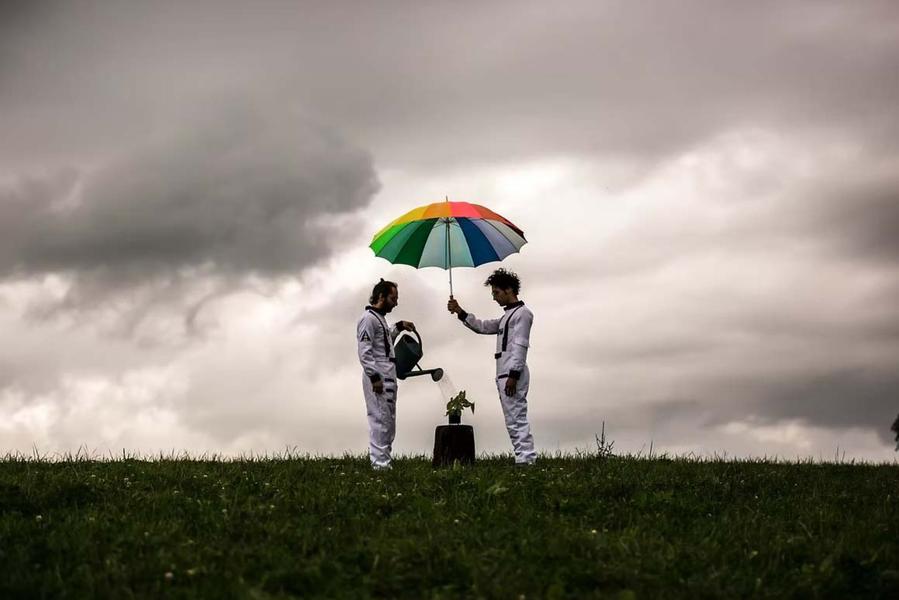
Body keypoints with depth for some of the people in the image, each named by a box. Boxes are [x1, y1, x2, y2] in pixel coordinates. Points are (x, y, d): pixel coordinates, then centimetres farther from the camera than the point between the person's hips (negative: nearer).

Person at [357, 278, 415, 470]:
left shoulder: (380, 318, 19)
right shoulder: (368, 318, -11)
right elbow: (364, 352, -18)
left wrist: (399, 327, 23)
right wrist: (374, 377, -23)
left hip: (388, 377, 10)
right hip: (377, 378, -10)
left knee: (388, 421, 12)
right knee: (380, 420, -11)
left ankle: (384, 462, 17)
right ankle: (380, 464, -11)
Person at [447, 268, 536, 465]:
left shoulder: (522, 313, -5)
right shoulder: (507, 316, 24)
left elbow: (519, 346, -14)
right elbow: (483, 326, 29)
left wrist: (513, 375, -21)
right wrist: (460, 312, 18)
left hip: (513, 375, -10)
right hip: (503, 374, 10)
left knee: (516, 419, -13)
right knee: (514, 419, 7)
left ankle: (526, 458, -15)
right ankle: (525, 458, 7)